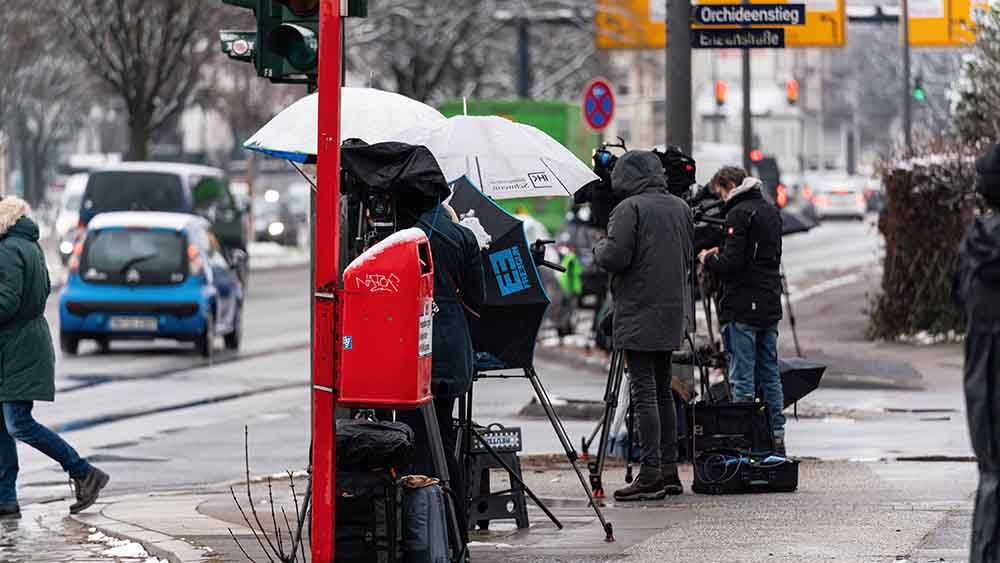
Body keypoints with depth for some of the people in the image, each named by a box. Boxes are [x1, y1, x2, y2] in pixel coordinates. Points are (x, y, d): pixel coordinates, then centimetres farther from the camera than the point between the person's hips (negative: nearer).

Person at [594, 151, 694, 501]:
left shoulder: (630, 208, -11)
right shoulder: (680, 208, 12)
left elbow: (614, 257, -17)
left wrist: (599, 248, 3)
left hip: (639, 315, -8)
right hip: (672, 314, 8)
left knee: (644, 393, -8)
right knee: (663, 391, 14)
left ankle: (650, 474, -11)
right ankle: (668, 470, 15)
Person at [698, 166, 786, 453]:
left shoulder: (739, 214, -14)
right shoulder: (771, 211, 14)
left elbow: (731, 264, -19)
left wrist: (708, 260, 0)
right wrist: (721, 253, 15)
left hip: (742, 309, -8)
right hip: (770, 306, 8)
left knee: (742, 378, -5)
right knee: (770, 375, 12)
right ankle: (776, 438, 14)